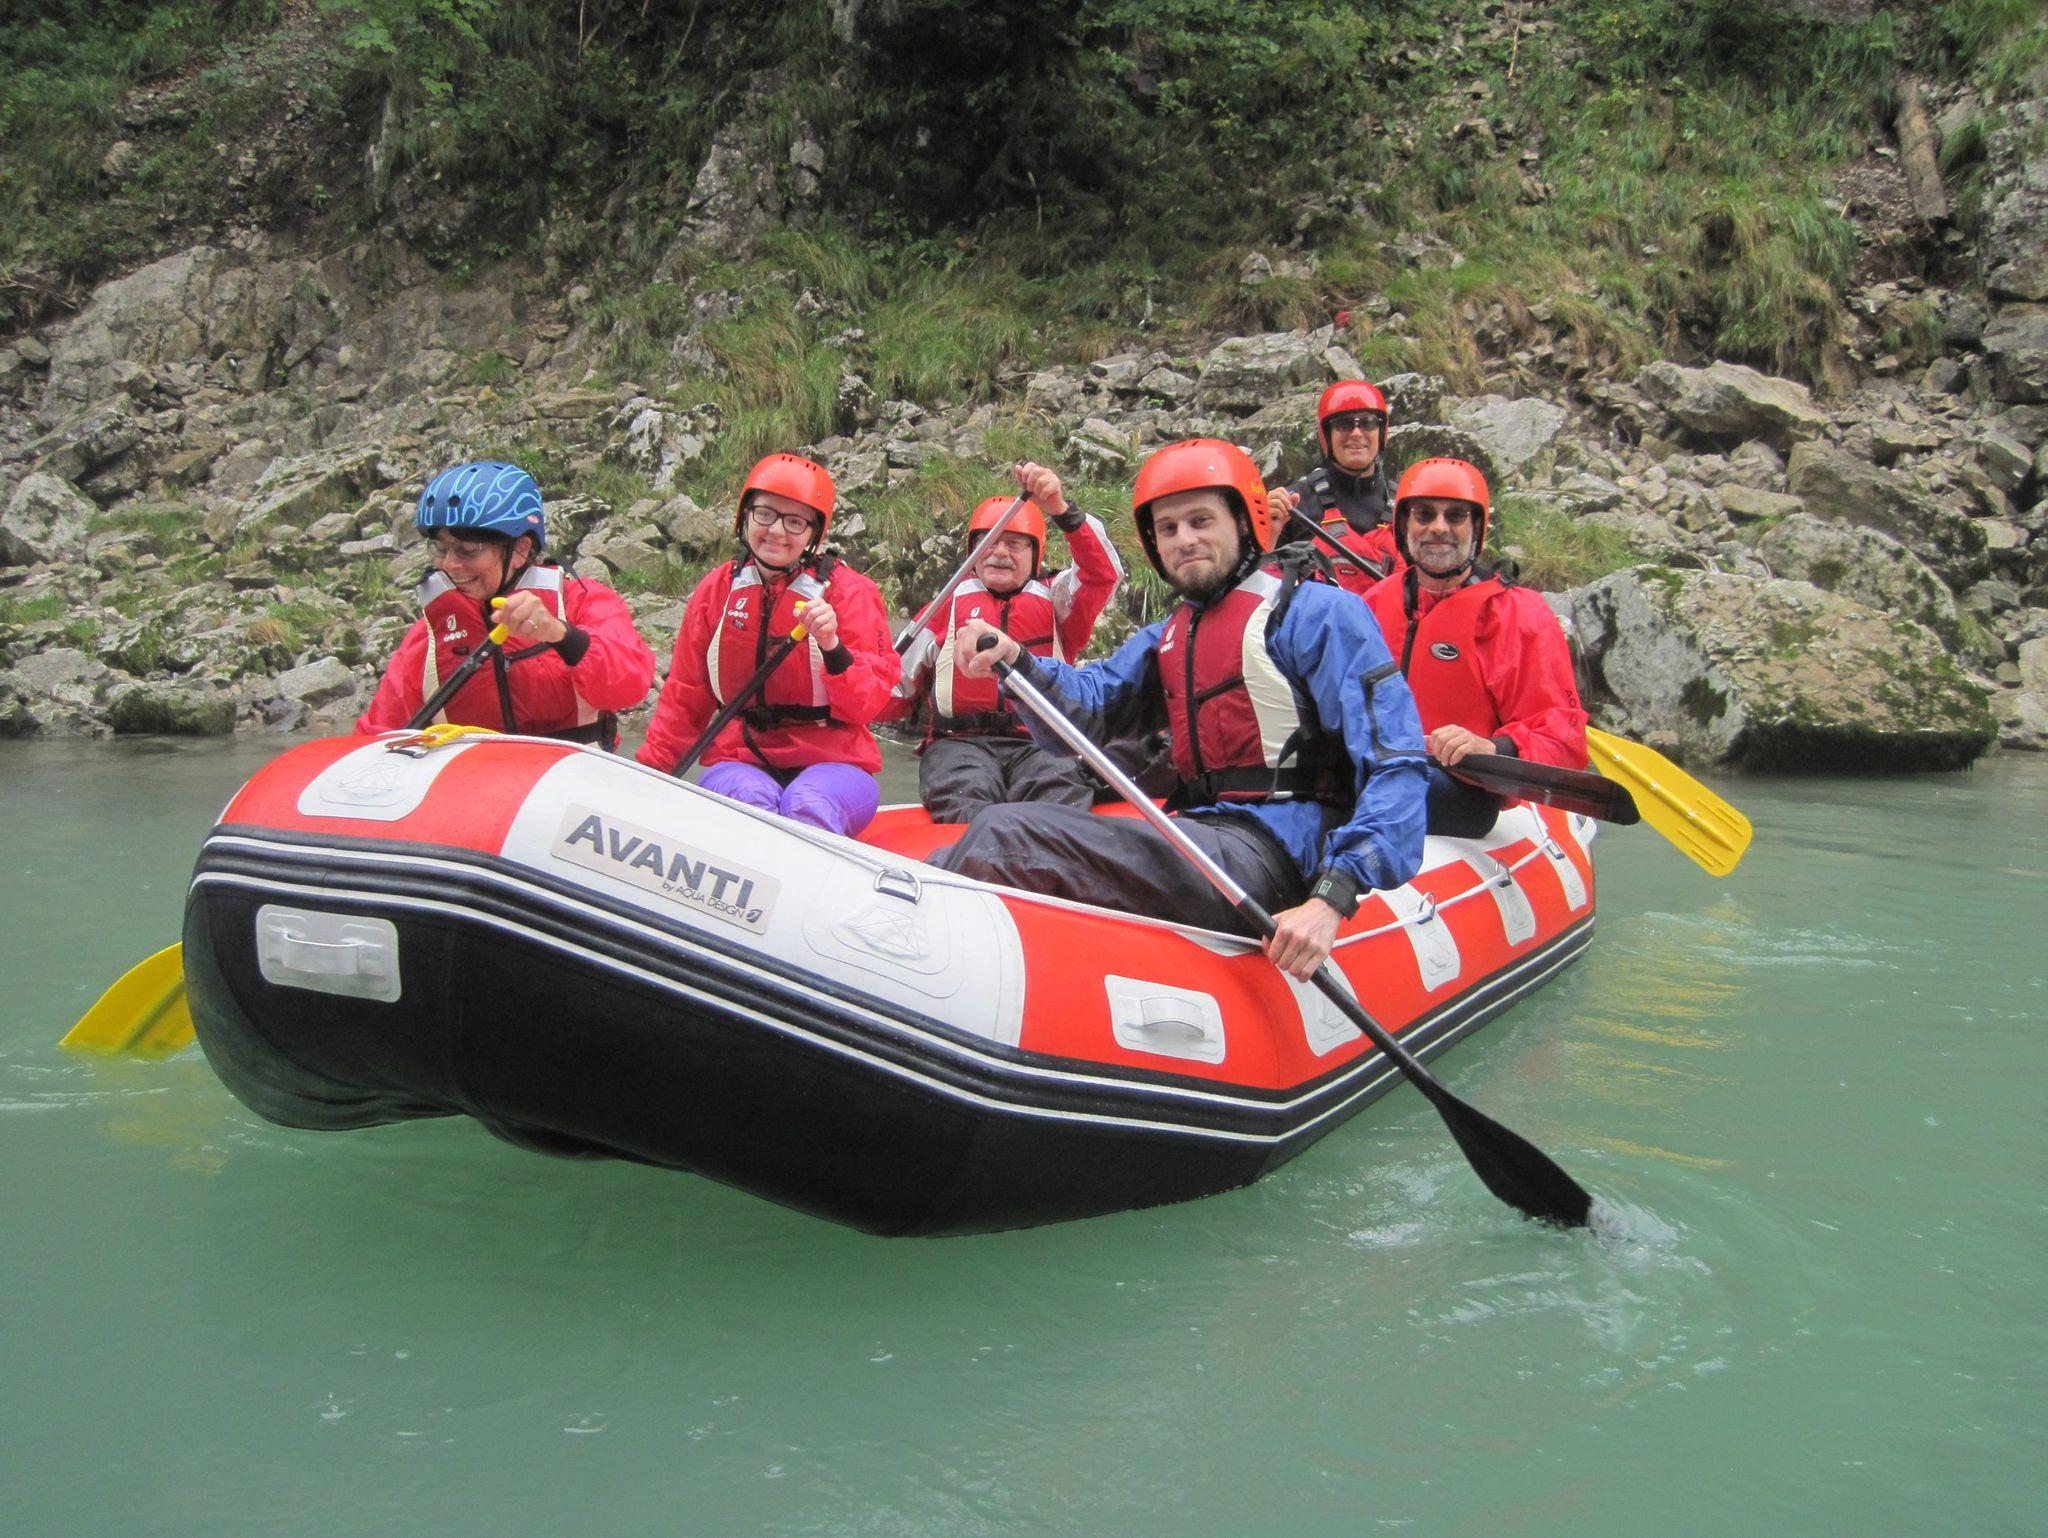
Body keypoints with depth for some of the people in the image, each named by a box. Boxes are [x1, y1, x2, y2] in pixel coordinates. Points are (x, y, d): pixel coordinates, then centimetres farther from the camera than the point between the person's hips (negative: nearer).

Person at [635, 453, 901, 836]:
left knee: (808, 806, -36)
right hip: (740, 763, 2)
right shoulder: (717, 588, 11)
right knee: (750, 800, -33)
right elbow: (685, 697, 16)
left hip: (832, 763, -2)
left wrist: (832, 646, -22)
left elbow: (868, 704, -5)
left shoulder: (848, 589, 2)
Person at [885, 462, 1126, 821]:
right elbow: (897, 695, 23)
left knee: (1063, 794, -36)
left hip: (1041, 744, 0)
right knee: (967, 799, -37)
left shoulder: (1055, 600, 24)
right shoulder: (947, 607, 24)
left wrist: (1061, 509, -10)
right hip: (959, 743, 0)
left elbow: (1105, 572, 4)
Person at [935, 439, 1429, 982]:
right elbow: (1090, 700, 7)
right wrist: (1017, 663, -16)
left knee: (1007, 836, -21)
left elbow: (1394, 764, -11)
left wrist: (1331, 901, -24)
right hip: (1201, 835, 8)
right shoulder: (1168, 637, 23)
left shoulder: (1315, 611, -2)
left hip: (1268, 852, -8)